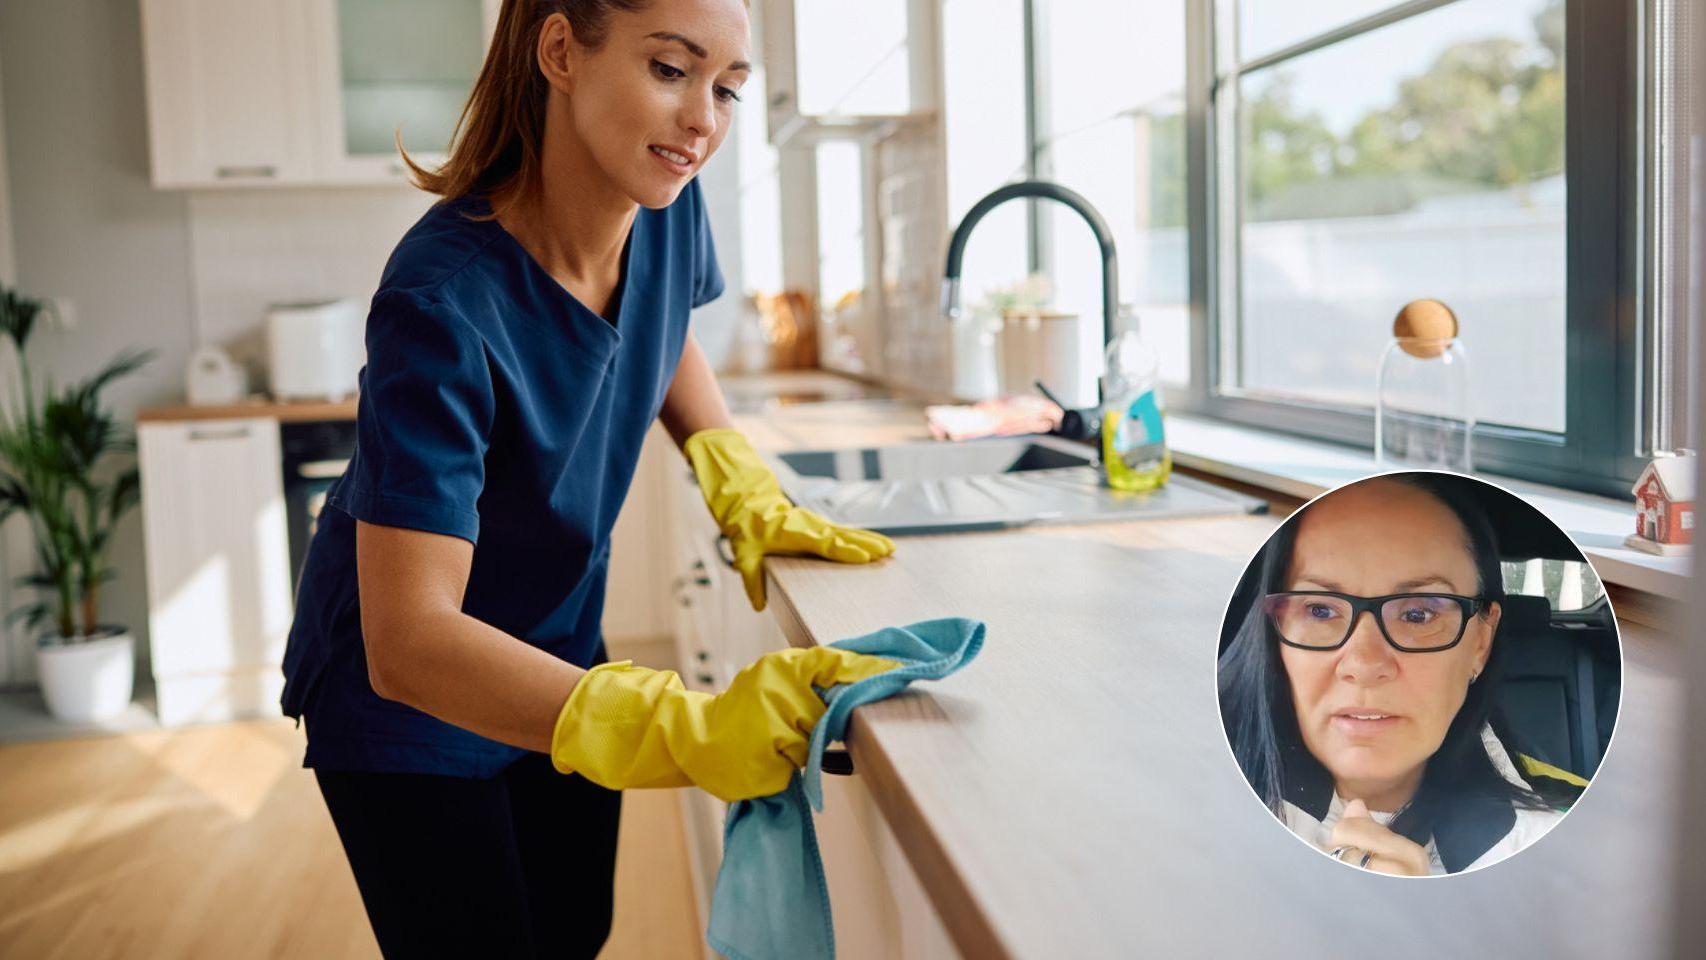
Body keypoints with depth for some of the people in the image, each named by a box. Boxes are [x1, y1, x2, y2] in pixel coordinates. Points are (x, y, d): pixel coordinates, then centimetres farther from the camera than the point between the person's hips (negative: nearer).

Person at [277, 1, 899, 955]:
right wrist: (691, 732, -52)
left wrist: (747, 494, -8)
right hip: (405, 697, -6)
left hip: (559, 651, 6)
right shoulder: (443, 303, -35)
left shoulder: (667, 204, -15)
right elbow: (409, 642, -40)